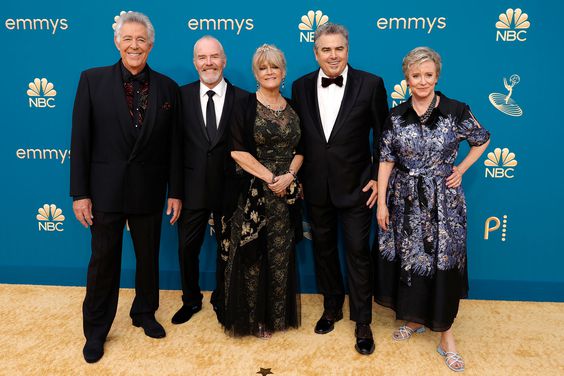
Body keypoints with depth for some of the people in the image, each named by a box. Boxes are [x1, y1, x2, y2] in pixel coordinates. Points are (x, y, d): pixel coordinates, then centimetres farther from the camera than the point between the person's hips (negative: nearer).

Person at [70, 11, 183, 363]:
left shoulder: (168, 87, 1)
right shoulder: (93, 80, -4)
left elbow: (173, 145, 2)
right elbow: (80, 140, -5)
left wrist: (176, 192, 1)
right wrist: (80, 193, -7)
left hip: (149, 191, 2)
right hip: (105, 189, -1)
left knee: (149, 257, 16)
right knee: (103, 262, 10)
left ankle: (145, 313, 41)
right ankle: (96, 330, 30)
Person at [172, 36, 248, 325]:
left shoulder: (243, 99, -4)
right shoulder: (182, 95, -1)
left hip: (229, 188, -1)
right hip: (192, 187, 1)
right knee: (187, 248, 12)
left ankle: (221, 300, 37)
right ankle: (191, 300, 36)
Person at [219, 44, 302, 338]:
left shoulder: (293, 109, 10)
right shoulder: (245, 107, -4)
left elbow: (299, 150, 11)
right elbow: (237, 152, -10)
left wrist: (288, 176, -8)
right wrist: (269, 177, -14)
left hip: (285, 194, 4)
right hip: (251, 194, -4)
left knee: (281, 256, 9)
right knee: (252, 256, 3)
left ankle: (277, 314, 25)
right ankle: (254, 317, 19)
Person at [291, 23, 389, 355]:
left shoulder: (370, 84, -7)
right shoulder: (301, 87, 2)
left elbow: (383, 136, -2)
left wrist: (378, 178, -5)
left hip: (355, 186, -3)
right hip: (315, 187, 3)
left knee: (358, 251, 4)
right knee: (323, 248, 16)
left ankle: (363, 322, 20)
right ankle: (332, 307, 36)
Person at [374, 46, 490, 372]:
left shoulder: (456, 111, -6)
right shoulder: (396, 116, -1)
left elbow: (482, 140, 10)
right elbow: (386, 161, -1)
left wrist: (461, 169, -1)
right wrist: (382, 202, -3)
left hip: (443, 201, -2)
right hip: (405, 201, 2)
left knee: (443, 264, 4)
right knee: (408, 260, 11)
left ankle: (446, 331, 22)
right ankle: (415, 318, 33)